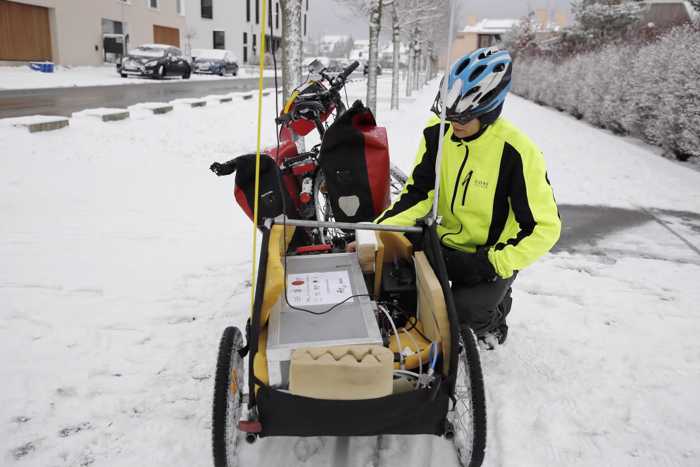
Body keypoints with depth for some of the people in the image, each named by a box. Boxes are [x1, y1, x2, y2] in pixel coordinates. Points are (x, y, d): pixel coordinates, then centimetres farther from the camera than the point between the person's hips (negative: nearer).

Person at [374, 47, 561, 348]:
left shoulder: (516, 152, -23)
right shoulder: (437, 132, -9)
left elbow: (544, 227, -19)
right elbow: (417, 194, -5)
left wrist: (493, 265, -26)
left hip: (491, 255, -4)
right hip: (441, 242, 4)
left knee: (464, 312, -27)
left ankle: (494, 315, 12)